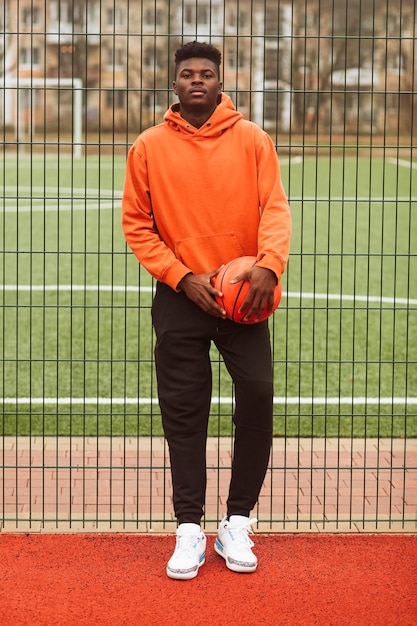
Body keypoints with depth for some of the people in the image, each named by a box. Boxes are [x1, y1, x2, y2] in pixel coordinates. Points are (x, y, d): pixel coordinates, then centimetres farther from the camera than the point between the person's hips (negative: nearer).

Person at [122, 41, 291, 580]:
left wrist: (269, 264, -24)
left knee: (258, 398, -7)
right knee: (183, 414, 3)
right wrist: (184, 277, -10)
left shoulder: (252, 140, 2)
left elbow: (275, 208, -5)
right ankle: (189, 528, 14)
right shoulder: (149, 147, 3)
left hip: (244, 295, 0)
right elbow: (137, 226, 2)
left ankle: (237, 522, 9)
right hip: (179, 298, 0)